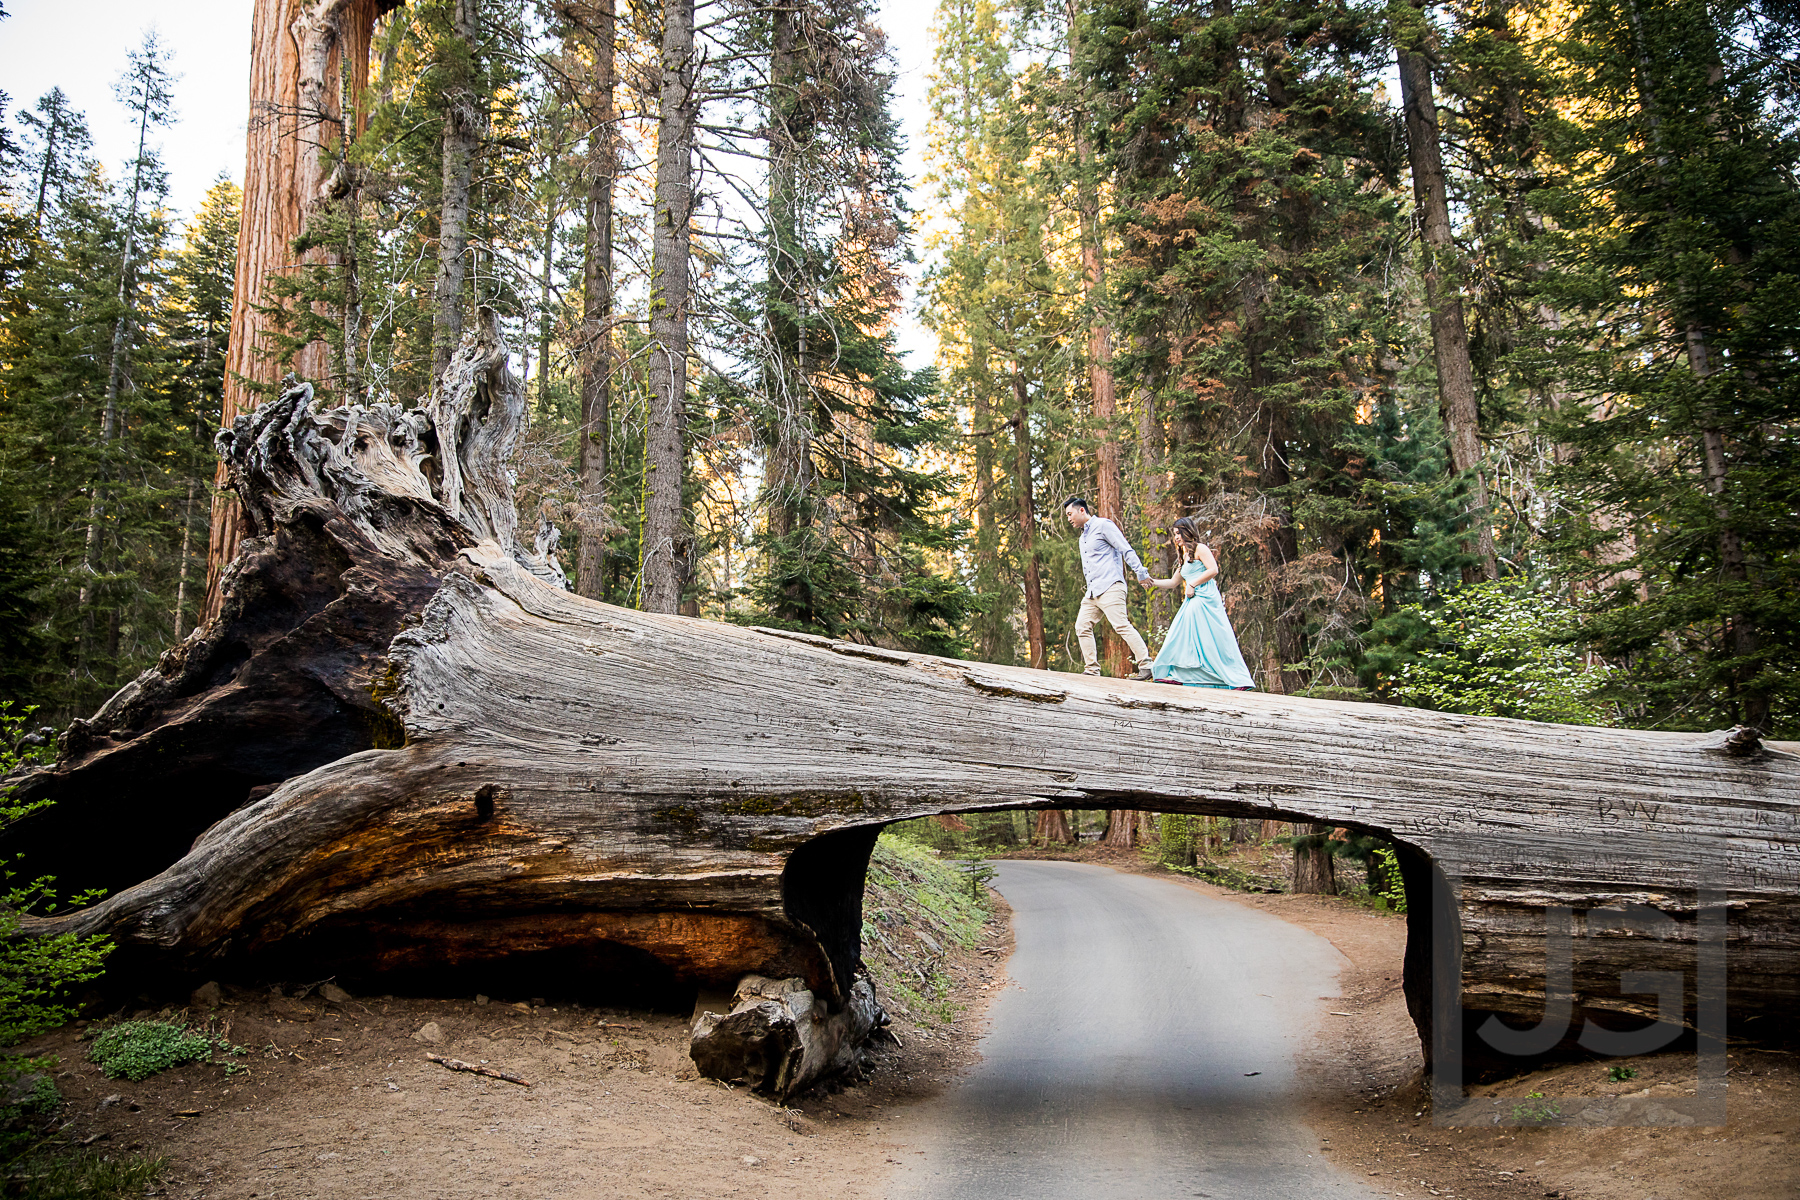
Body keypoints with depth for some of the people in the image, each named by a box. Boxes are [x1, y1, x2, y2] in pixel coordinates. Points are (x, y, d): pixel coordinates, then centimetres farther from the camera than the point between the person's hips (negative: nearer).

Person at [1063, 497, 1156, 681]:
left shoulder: (1103, 525, -3)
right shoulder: (1083, 537, 24)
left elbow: (1126, 550, -9)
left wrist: (1141, 573, -15)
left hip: (1110, 587, -9)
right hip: (1092, 592, 9)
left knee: (1121, 625, -17)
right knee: (1082, 626, 3)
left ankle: (1145, 666, -17)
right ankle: (1092, 669, 7)